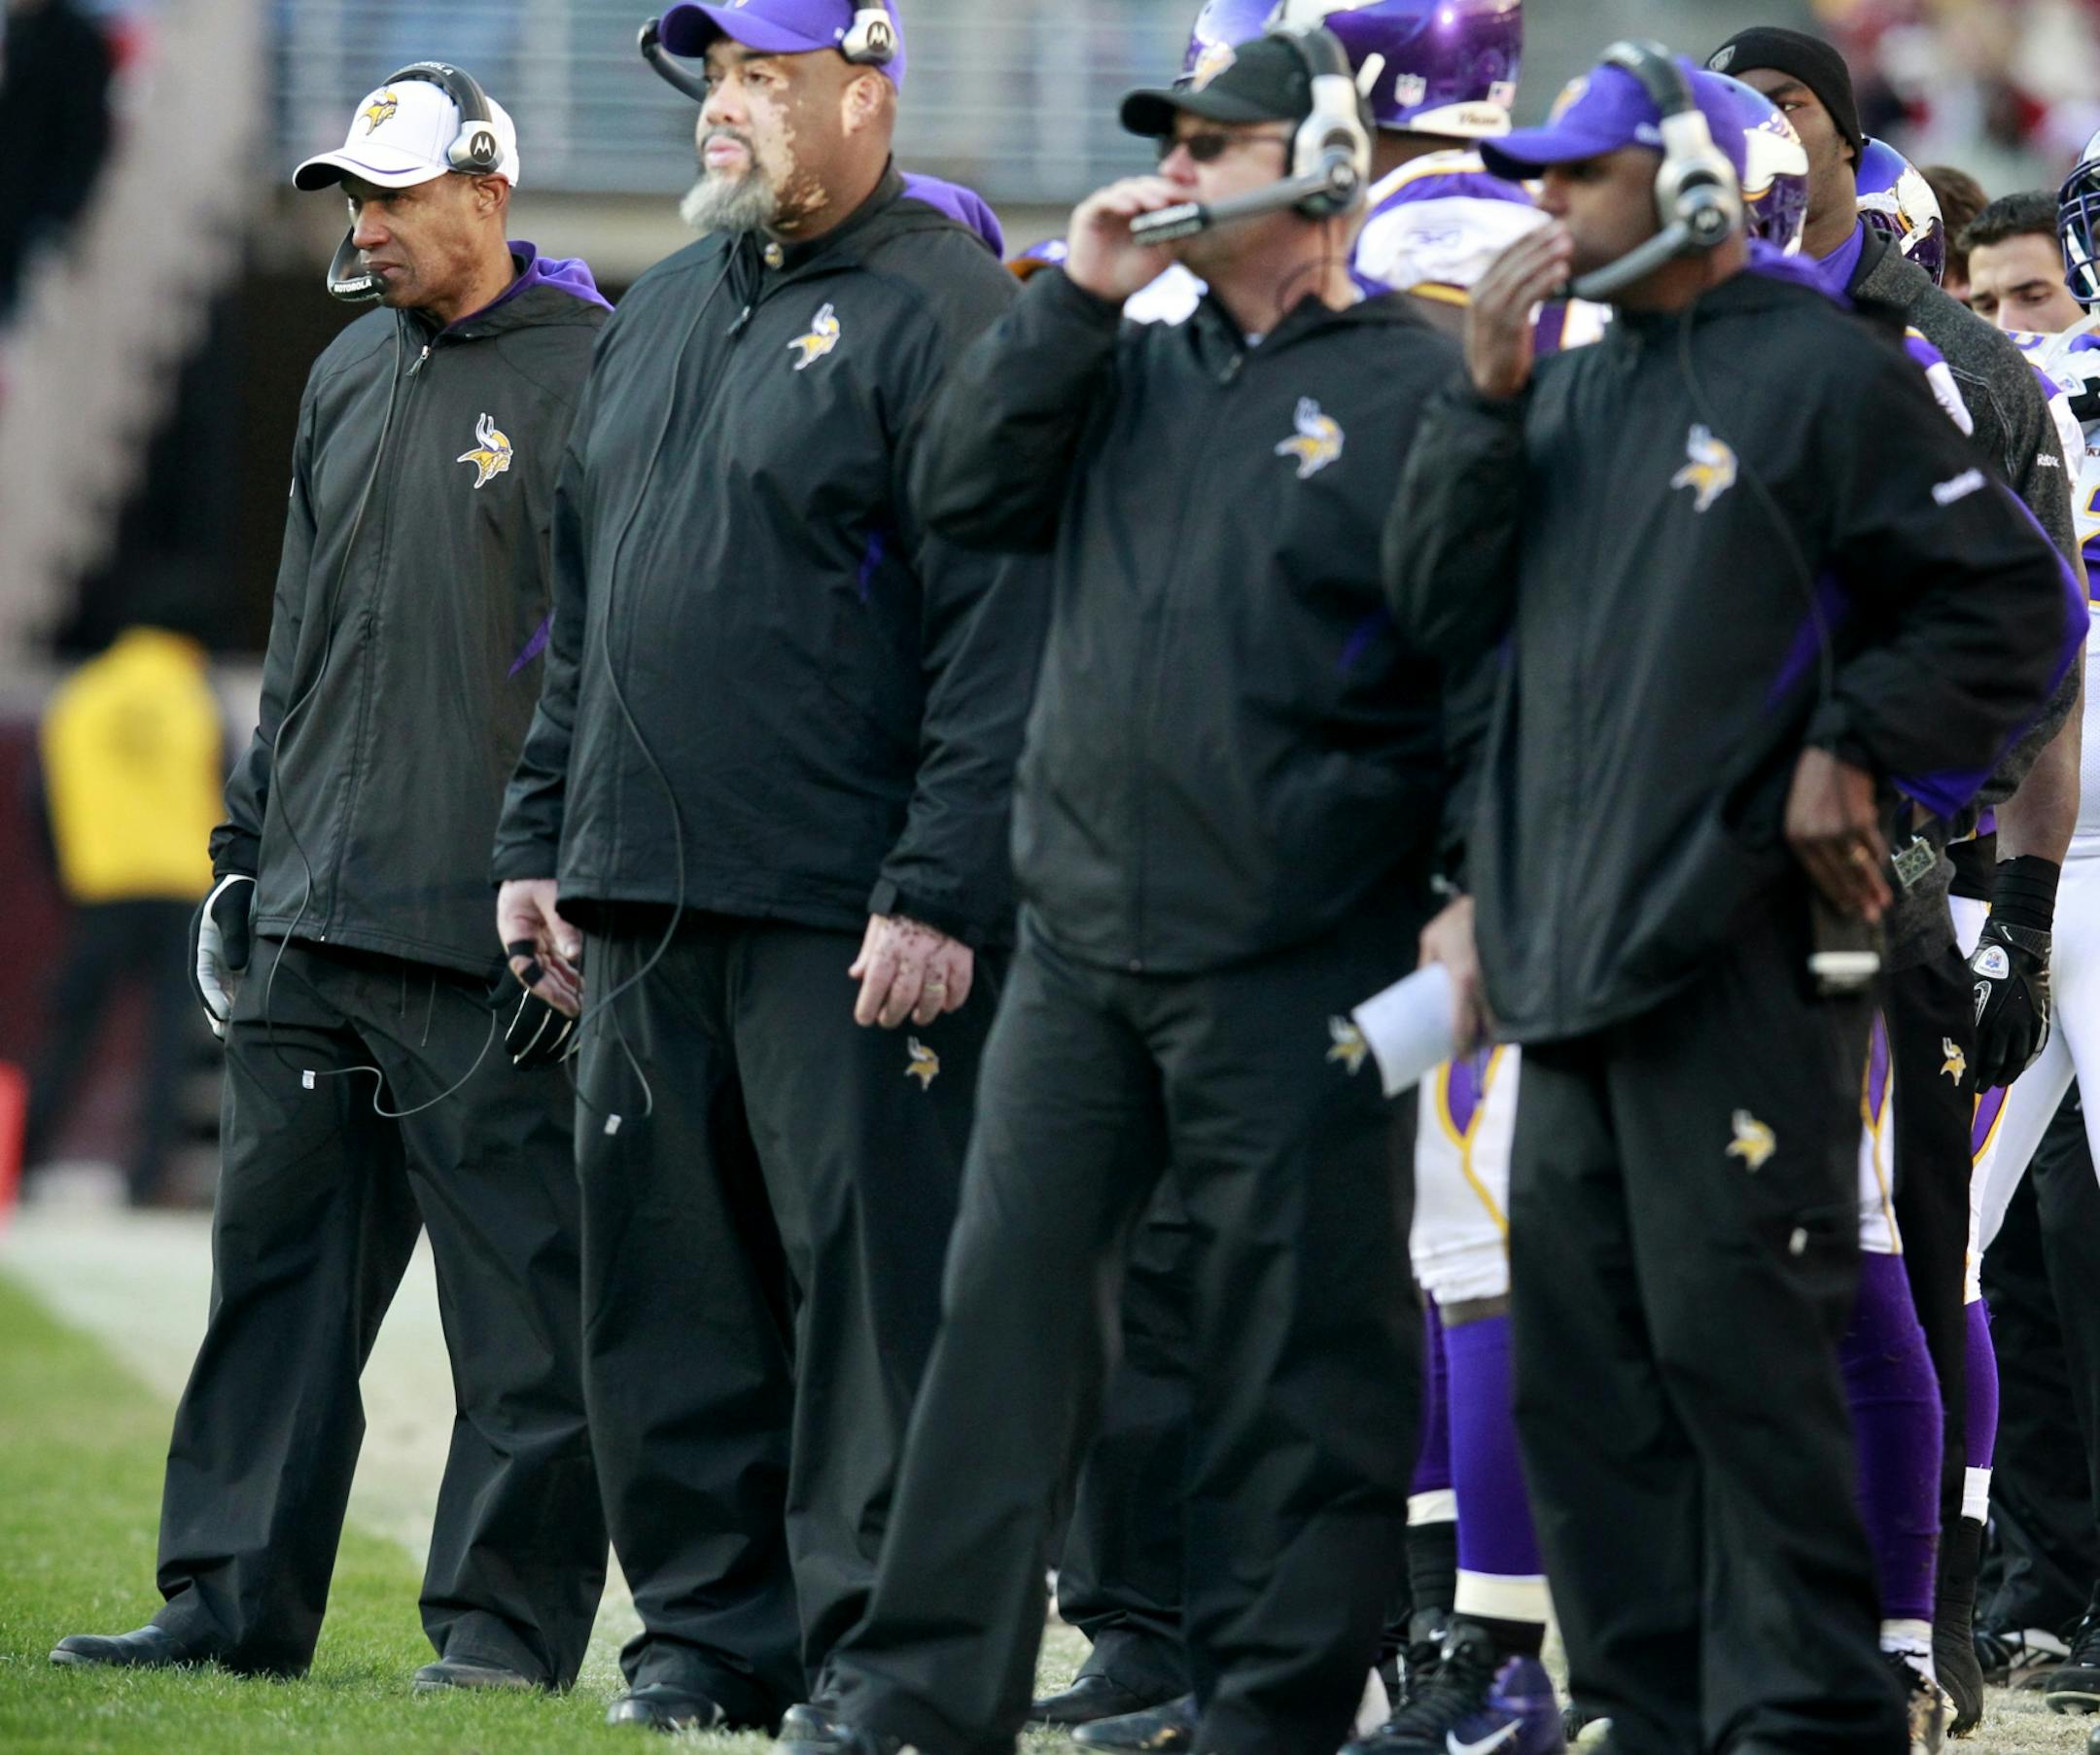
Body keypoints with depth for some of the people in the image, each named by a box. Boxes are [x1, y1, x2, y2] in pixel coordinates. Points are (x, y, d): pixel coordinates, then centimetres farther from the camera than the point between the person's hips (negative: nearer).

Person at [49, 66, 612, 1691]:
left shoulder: (588, 375, -5)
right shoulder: (351, 376, 18)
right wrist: (249, 853, 20)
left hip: (487, 938, -8)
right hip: (313, 928, 8)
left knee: (522, 1294, -3)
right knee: (279, 1259, 8)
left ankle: (508, 1615, 1)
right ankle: (237, 1601, 12)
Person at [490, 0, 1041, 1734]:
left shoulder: (943, 311, -7)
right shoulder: (662, 313, 19)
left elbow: (998, 634, -13)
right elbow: (583, 609, 25)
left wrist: (942, 892, -18)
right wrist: (541, 842, 19)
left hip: (846, 918, -8)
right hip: (644, 900, 8)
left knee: (868, 1269, -6)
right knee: (666, 1279, 8)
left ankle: (869, 1641, -2)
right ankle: (709, 1625, 16)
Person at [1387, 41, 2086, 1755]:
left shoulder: (1822, 372, -4)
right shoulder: (1572, 393, 18)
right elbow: (1443, 611, 10)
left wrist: (1855, 749, -10)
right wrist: (1486, 400, 1)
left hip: (1737, 958, -8)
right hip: (1568, 967, 8)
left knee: (1739, 1349, -11)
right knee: (1582, 1369, 9)